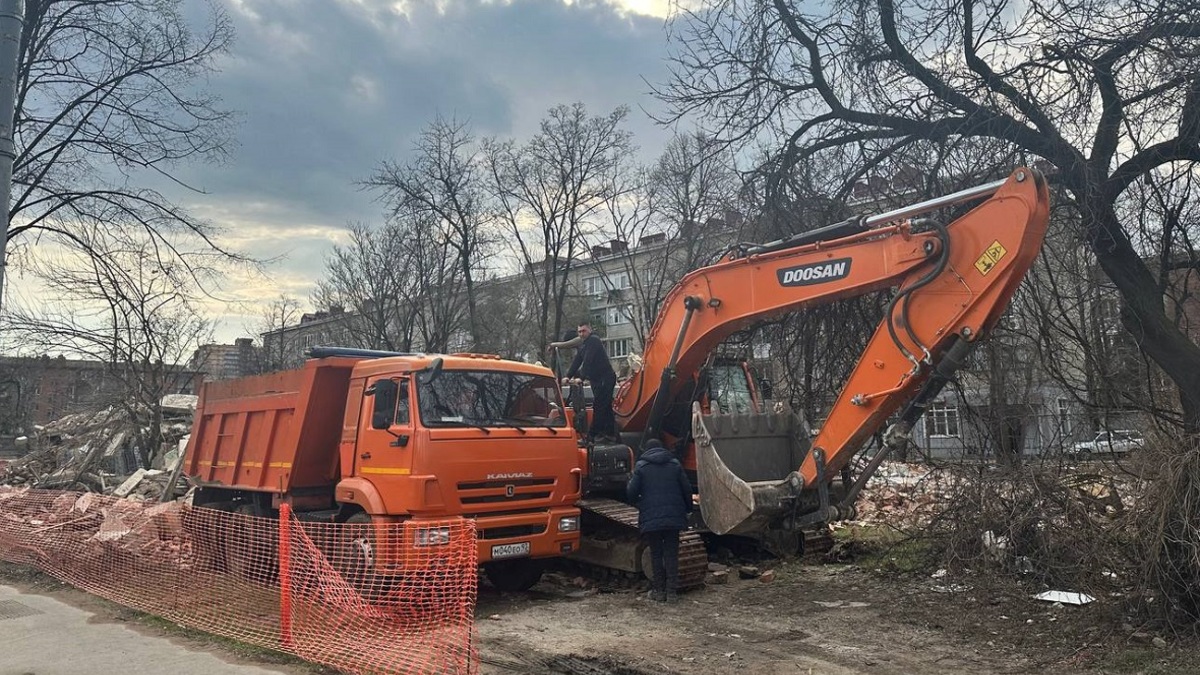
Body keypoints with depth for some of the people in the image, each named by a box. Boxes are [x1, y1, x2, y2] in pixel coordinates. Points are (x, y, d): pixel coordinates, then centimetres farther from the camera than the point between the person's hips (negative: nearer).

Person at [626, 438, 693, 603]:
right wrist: (688, 509, 20)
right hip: (673, 516, 2)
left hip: (651, 518, -2)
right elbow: (687, 489, 7)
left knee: (656, 553, 9)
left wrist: (637, 503, 18)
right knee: (671, 553, 8)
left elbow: (631, 492, -5)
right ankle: (672, 591, 5)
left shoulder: (641, 466, 0)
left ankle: (659, 590, 12)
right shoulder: (675, 464, 9)